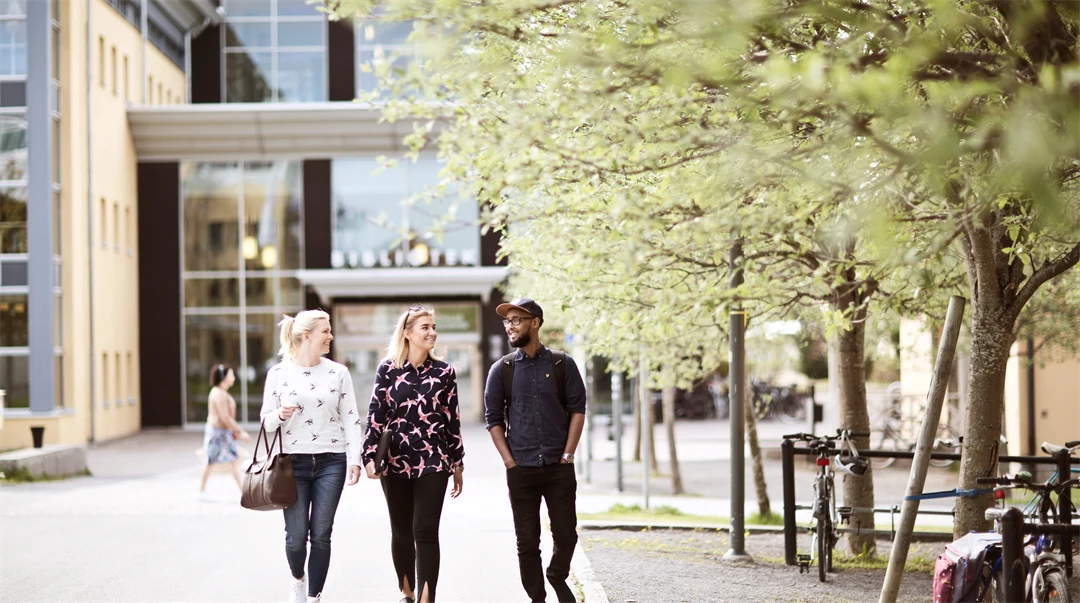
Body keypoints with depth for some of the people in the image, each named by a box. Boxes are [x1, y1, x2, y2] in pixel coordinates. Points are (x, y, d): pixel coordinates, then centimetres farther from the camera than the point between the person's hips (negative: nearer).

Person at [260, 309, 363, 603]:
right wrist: (280, 415, -17)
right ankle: (298, 579, 31)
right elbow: (266, 421, 5)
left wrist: (354, 458, -7)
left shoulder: (338, 372, 3)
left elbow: (351, 418, 2)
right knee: (296, 536, 0)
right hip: (294, 462, -1)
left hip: (331, 461, 1)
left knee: (321, 535, 1)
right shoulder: (278, 373, 0)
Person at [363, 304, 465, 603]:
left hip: (433, 462, -1)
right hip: (396, 462, 1)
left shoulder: (444, 372, 3)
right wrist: (370, 457, -9)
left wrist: (457, 464, 5)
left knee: (426, 531, -8)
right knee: (401, 531, 10)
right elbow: (376, 415, 0)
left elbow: (453, 420, 5)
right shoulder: (388, 370, 0)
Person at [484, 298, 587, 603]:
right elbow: (494, 417, 3)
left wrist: (568, 455, -6)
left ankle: (558, 577, 30)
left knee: (566, 534, 3)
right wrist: (510, 461, -5)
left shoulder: (563, 365, 2)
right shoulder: (502, 369, 4)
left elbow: (577, 409, 1)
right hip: (521, 470, 0)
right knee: (527, 541, 2)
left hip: (559, 467, 0)